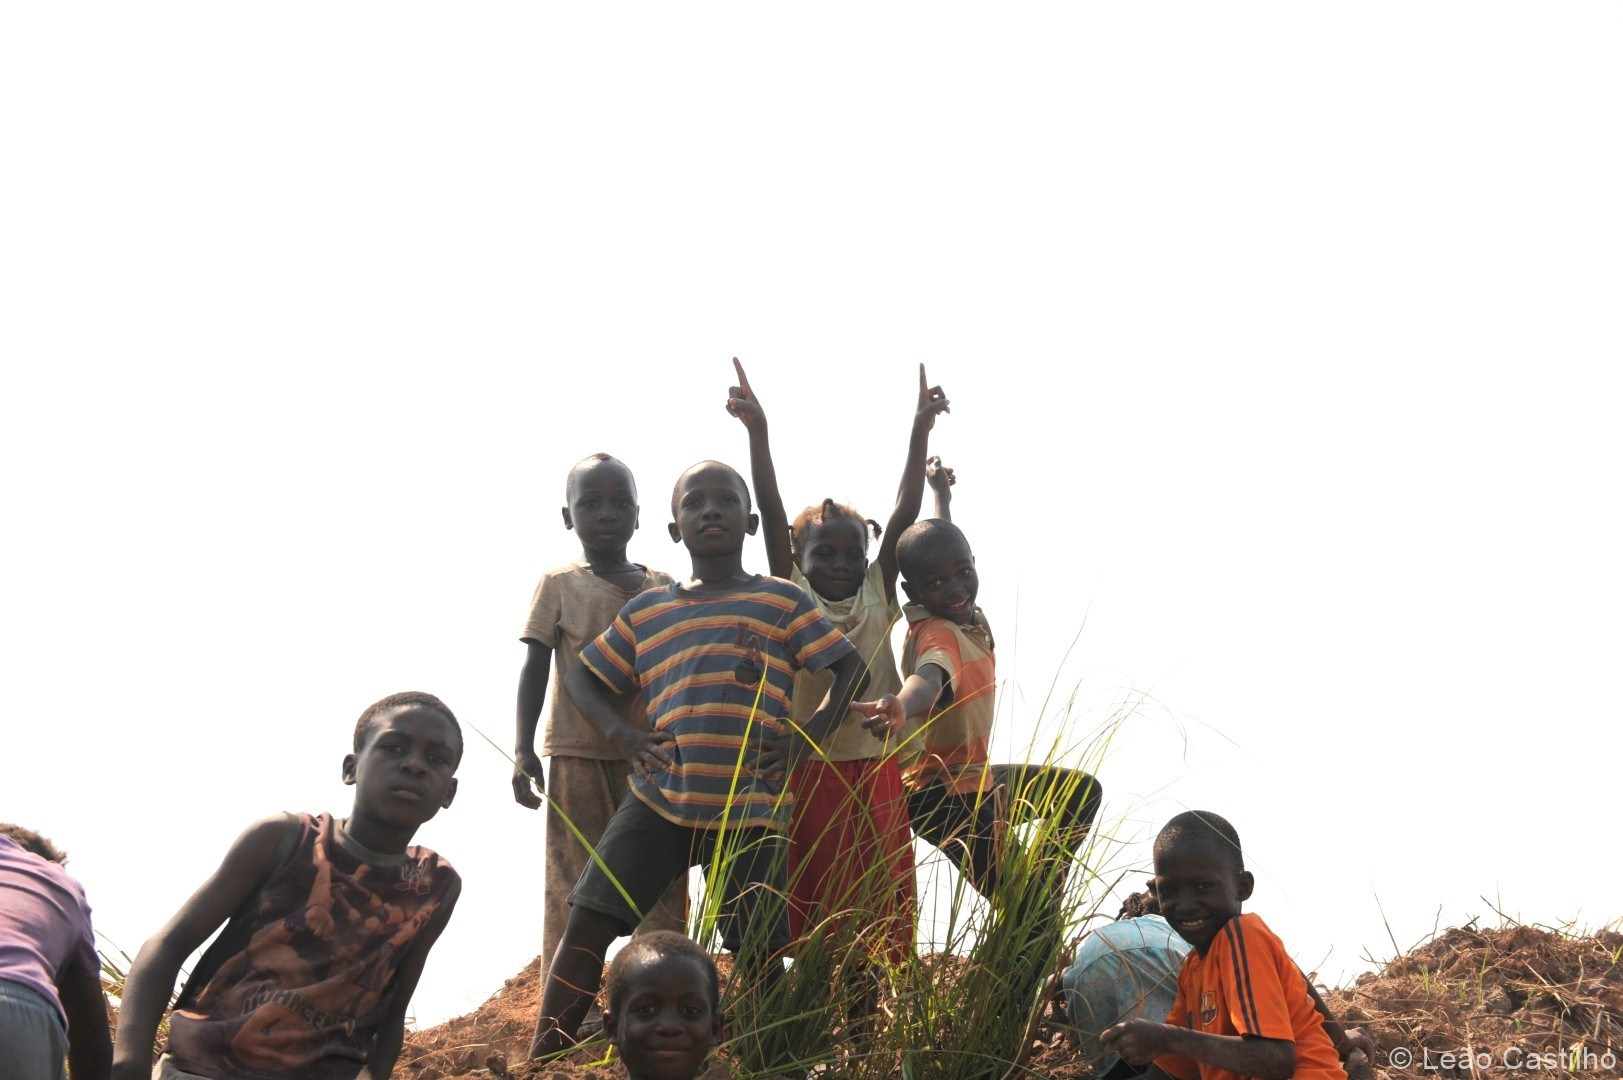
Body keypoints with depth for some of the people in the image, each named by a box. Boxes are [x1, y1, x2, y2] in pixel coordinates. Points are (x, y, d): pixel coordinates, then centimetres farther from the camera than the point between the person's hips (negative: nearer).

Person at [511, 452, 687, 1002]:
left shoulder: (662, 587, 8)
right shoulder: (559, 585, 1)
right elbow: (535, 668, 0)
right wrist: (523, 748, -7)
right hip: (577, 752, -3)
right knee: (575, 881, 2)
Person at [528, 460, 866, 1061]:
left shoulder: (782, 602, 6)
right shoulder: (646, 612, 12)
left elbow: (849, 667, 6)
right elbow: (583, 674, 18)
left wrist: (806, 740, -6)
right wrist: (620, 734, 0)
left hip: (751, 809, -2)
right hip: (660, 800, 2)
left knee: (757, 955, 1)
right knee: (586, 924, -7)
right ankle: (542, 1061, -1)